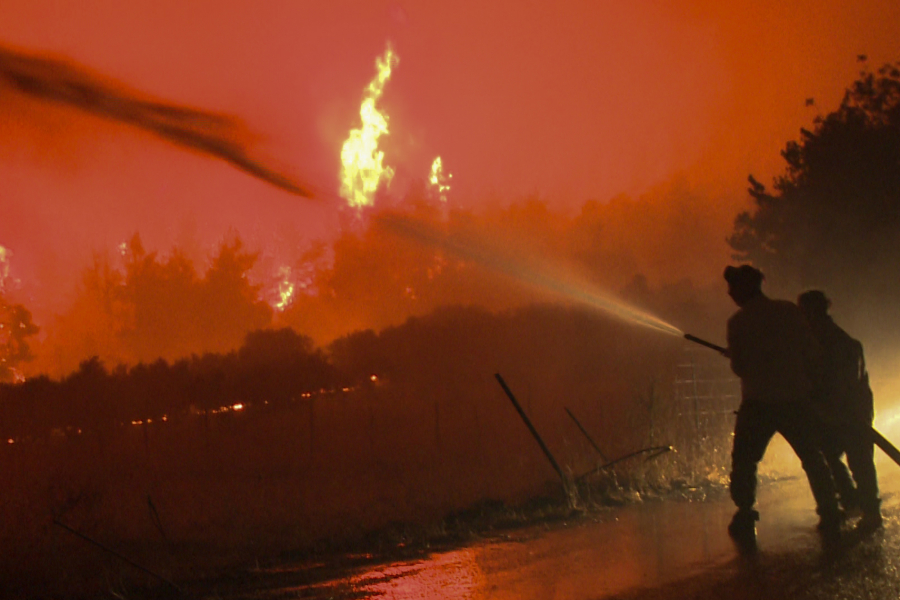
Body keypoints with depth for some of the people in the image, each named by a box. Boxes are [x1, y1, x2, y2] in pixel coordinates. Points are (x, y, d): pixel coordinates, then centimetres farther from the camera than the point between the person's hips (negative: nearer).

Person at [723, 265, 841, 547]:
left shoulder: (739, 322, -5)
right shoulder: (789, 311, 1)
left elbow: (739, 366, -3)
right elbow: (813, 354, 3)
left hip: (757, 403, -3)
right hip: (796, 399, 3)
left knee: (744, 461, 8)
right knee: (813, 460, 14)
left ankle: (745, 522, 0)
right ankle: (830, 520, 11)